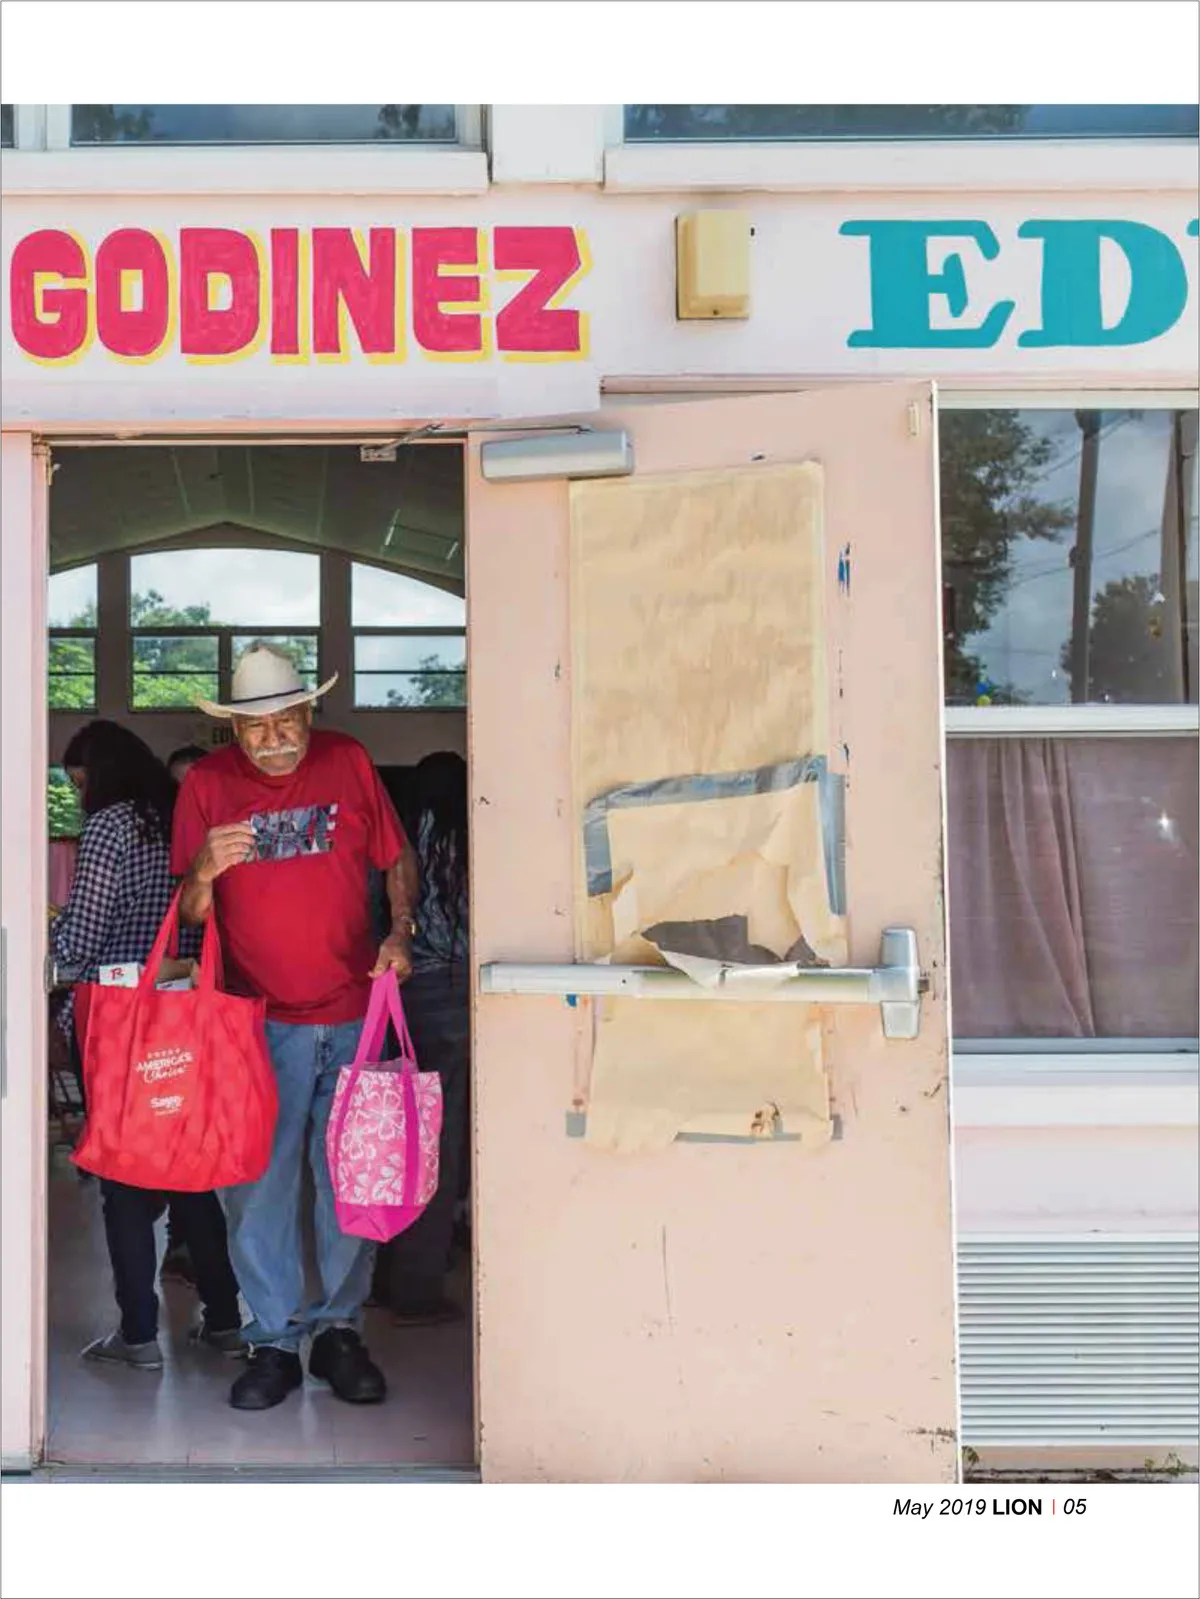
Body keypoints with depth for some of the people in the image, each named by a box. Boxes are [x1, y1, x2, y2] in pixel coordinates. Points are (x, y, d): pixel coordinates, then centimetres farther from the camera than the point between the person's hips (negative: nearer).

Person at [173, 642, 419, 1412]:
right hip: (257, 1020, -1)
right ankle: (276, 1340, 17)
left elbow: (398, 857, 11)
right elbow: (190, 913, -1)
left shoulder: (349, 762, 1)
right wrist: (206, 869, -22)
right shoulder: (207, 783, -1)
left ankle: (341, 1330, 23)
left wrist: (401, 930, -5)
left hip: (353, 1011, 1)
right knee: (258, 1184, 1)